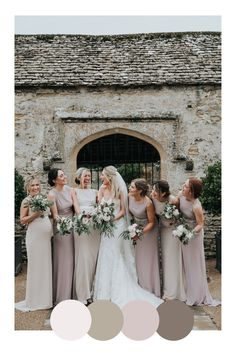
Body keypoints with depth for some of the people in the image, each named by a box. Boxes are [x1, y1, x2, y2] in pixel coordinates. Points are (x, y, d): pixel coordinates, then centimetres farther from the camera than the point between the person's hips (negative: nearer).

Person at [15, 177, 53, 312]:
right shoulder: (26, 201, -4)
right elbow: (22, 220, -6)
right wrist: (35, 214, -18)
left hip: (47, 236, 6)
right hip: (35, 236, -6)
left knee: (47, 265, 9)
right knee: (35, 266, 2)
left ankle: (45, 297, 21)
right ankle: (35, 300, 15)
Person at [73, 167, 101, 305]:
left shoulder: (94, 192, 17)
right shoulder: (75, 191, 8)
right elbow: (76, 206, -3)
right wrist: (82, 214, -21)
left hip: (94, 225, 3)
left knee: (94, 257, 4)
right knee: (83, 258, -4)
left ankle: (92, 291, 15)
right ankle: (83, 294, 4)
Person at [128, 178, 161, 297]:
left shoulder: (148, 203, -29)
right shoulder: (130, 197, -14)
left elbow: (152, 222, -19)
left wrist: (141, 232, -27)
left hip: (148, 230, -6)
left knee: (148, 259, 6)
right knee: (138, 258, 14)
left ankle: (151, 290, 24)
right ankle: (141, 288, 31)